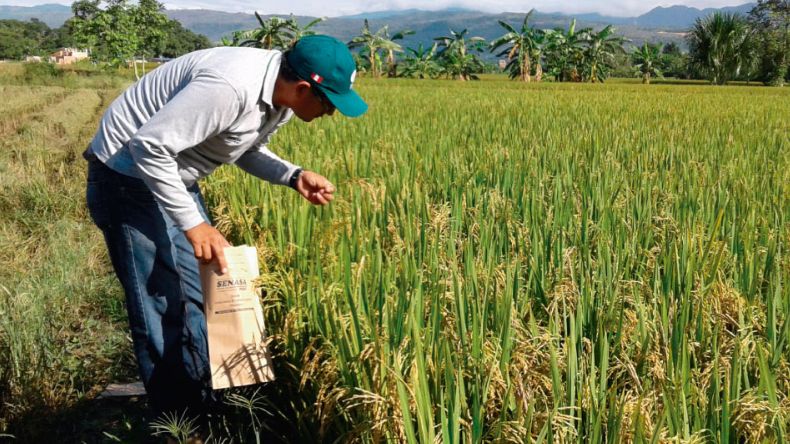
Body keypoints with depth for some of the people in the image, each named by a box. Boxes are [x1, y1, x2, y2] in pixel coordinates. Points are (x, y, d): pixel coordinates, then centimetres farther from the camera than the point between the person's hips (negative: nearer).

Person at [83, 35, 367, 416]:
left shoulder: (281, 96, -5)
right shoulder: (230, 86, -34)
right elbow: (148, 146, -32)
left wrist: (294, 177, -6)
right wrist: (194, 224, -30)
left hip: (174, 178, 9)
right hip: (128, 175, -9)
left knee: (202, 295, 15)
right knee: (162, 308, -4)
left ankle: (206, 407, 29)